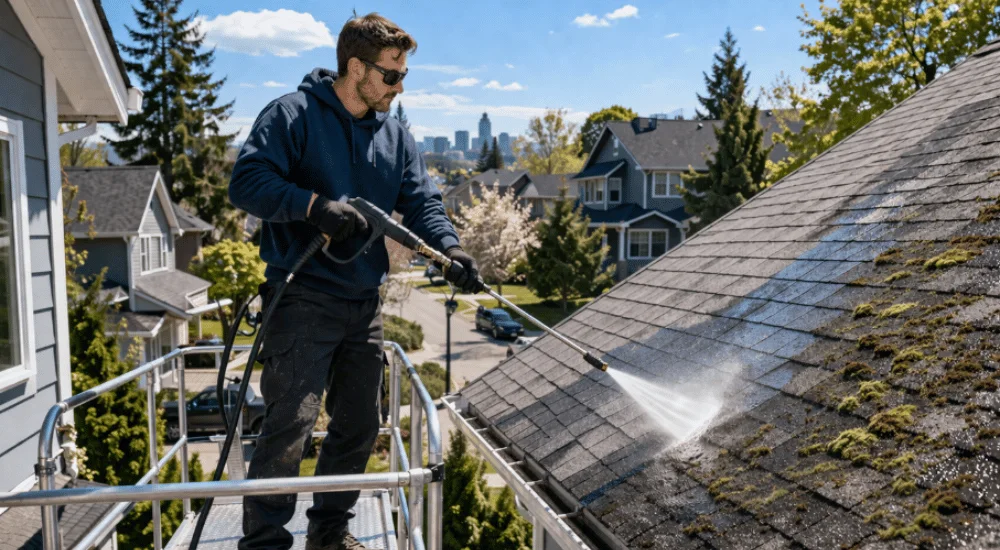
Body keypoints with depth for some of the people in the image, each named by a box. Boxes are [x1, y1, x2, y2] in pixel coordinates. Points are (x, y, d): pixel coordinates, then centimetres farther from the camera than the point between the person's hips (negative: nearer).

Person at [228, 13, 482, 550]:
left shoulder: (395, 135, 12)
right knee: (290, 422, -11)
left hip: (364, 304, 7)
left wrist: (450, 247, -13)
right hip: (303, 300, -6)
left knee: (358, 425, 14)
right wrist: (314, 204, -27)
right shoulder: (293, 114, -5)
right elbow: (246, 182, -13)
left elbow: (421, 203, 6)